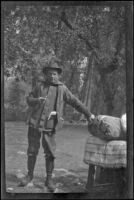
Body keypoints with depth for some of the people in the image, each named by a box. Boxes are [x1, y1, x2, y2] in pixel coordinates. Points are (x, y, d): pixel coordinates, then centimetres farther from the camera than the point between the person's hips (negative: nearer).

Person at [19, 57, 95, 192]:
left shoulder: (62, 89, 3)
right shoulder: (40, 86, 7)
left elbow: (75, 102, 5)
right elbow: (29, 99, 13)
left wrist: (88, 114, 2)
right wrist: (37, 100, -9)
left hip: (49, 126, -1)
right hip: (34, 123, 2)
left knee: (50, 154, 0)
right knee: (32, 151, 10)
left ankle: (49, 179, 15)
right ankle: (29, 176, 27)